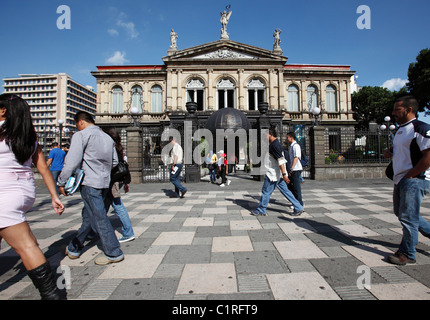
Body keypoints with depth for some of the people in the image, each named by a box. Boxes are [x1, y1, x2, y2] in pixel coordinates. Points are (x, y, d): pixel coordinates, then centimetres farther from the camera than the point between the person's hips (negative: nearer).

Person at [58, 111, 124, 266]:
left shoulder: (81, 135, -8)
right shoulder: (107, 137, 13)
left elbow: (71, 162, -13)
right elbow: (114, 161, 16)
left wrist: (61, 182, -2)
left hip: (90, 184, -8)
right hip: (105, 182, 8)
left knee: (99, 218, -2)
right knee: (88, 216, 19)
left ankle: (114, 253, 5)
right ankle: (74, 248, 36)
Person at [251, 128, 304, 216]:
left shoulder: (274, 145, -18)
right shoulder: (274, 144, 14)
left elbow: (281, 160, -24)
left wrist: (284, 174, -28)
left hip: (273, 174, -10)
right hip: (277, 174, 10)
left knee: (266, 192, 2)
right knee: (285, 190, 13)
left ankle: (261, 210, 15)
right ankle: (298, 208, 18)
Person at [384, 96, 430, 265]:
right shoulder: (400, 130, 15)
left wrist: (409, 176, -17)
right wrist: (390, 154, 4)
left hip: (414, 180, -9)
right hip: (400, 180, 9)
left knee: (408, 217, -2)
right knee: (401, 212, 18)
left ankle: (407, 254, 12)